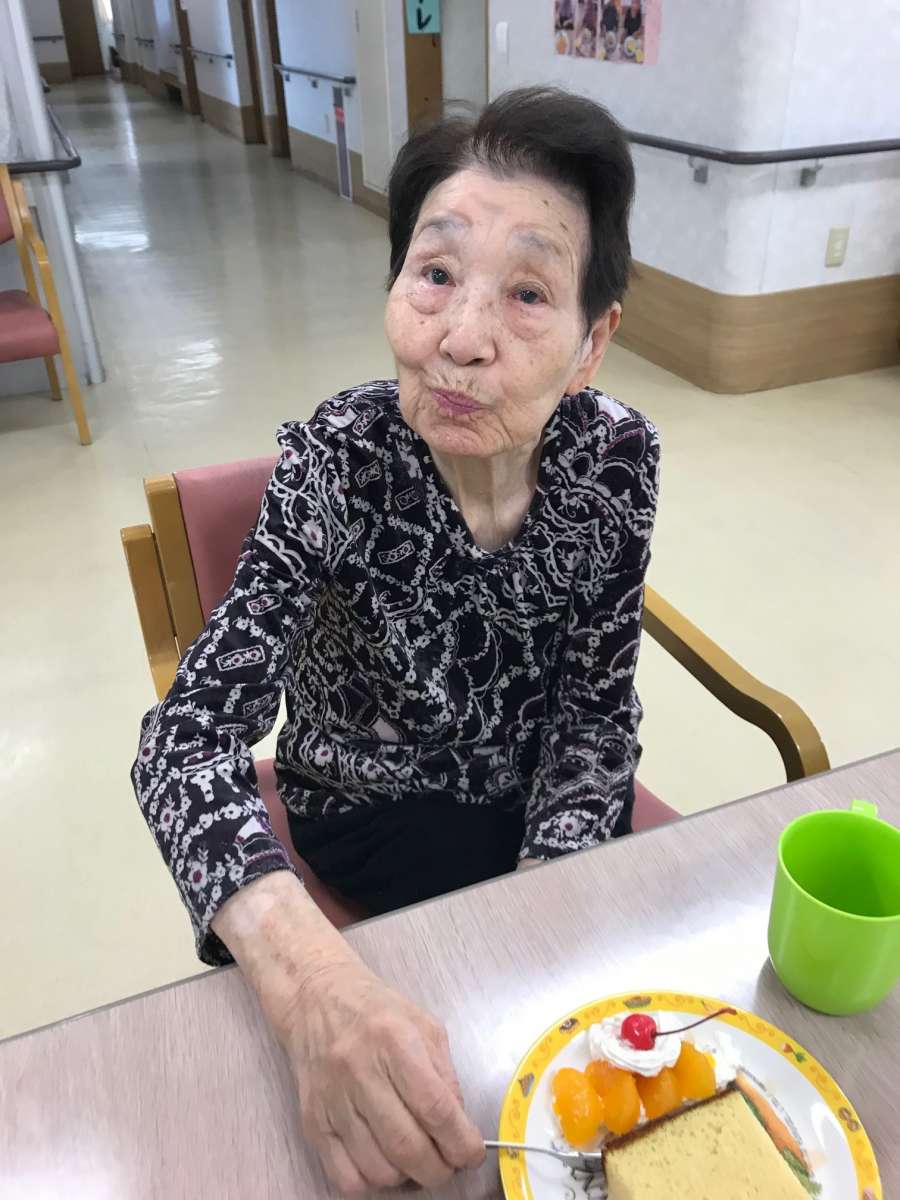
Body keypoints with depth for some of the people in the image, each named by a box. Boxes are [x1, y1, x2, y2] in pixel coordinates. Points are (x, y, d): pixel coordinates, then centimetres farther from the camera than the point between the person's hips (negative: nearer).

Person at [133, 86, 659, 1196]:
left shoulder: (617, 454, -16)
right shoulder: (335, 467, -25)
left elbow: (598, 701, -7)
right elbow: (189, 736, -30)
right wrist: (312, 977, -48)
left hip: (547, 798, 4)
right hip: (372, 809, -3)